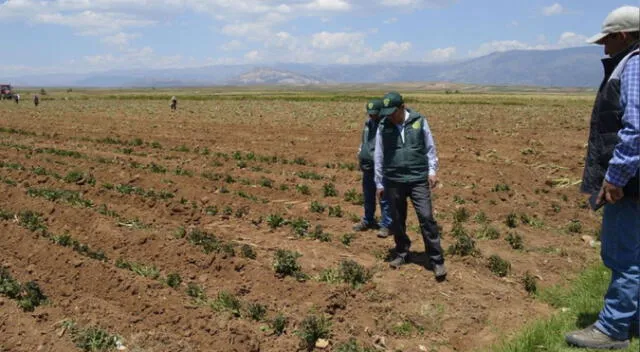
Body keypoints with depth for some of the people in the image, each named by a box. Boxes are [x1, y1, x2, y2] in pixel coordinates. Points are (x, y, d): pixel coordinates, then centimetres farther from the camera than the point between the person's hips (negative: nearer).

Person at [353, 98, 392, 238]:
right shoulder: (368, 123, 13)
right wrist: (360, 153, 16)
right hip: (367, 166, 8)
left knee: (384, 198, -2)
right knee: (368, 196, 18)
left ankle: (386, 225, 5)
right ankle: (368, 221, 32)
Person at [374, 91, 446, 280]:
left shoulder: (419, 121, -1)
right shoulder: (383, 127, 2)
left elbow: (430, 148, 7)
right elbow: (379, 157, 8)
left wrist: (432, 171, -2)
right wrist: (379, 183, 9)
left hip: (418, 180, -2)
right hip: (393, 181, 2)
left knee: (426, 218, -7)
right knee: (397, 221, 10)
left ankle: (436, 260, 1)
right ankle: (402, 254, 29)